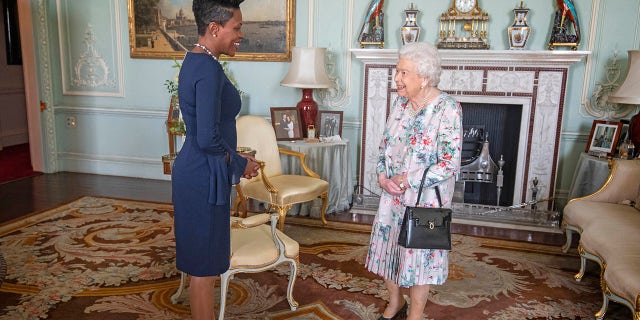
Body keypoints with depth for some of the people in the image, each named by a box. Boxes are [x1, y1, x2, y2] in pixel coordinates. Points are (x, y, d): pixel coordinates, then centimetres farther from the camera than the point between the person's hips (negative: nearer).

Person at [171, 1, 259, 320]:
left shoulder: (194, 61, 10)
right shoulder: (209, 69, -21)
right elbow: (208, 138, -26)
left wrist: (235, 158, 14)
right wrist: (240, 164, -11)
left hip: (195, 171, 10)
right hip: (204, 177, -10)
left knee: (199, 257, 21)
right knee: (205, 265, 5)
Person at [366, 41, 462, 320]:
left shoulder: (447, 109, -18)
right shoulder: (400, 103, 1)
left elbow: (449, 164, -21)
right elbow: (385, 144, 10)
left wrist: (407, 181, -19)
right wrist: (382, 176, -7)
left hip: (425, 198, -6)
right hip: (392, 194, 6)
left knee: (418, 253, 8)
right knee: (388, 247, 15)